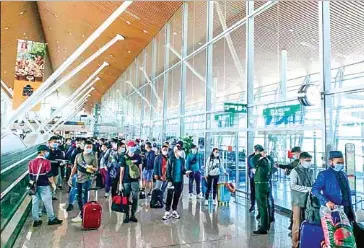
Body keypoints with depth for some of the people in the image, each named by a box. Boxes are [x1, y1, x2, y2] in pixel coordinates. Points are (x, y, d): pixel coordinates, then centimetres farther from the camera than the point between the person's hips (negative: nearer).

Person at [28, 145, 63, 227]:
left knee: (35, 203, 10)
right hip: (44, 186, -6)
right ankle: (52, 219, 13)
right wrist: (53, 184, -4)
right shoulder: (46, 162, -14)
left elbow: (30, 175, 11)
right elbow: (49, 175, -14)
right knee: (47, 202, 3)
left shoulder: (31, 162, 5)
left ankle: (36, 220, 18)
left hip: (35, 186, 6)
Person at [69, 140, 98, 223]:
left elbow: (96, 169, -5)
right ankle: (82, 212, 28)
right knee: (78, 197, 12)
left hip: (87, 179, -5)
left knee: (84, 197, -4)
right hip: (78, 179, 5)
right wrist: (70, 177, 10)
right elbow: (75, 167, 12)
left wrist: (91, 167, -25)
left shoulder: (93, 157, -5)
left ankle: (82, 215, 5)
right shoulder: (78, 155, 7)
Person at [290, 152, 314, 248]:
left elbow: (312, 184, 15)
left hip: (308, 200, 5)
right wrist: (307, 189, -17)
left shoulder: (310, 171, 11)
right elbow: (293, 185, -15)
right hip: (298, 201, -5)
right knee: (297, 223, 0)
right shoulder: (295, 171, -8)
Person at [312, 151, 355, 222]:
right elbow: (315, 190, -13)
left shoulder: (344, 174, 16)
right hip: (332, 209, -6)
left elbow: (348, 192, 19)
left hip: (346, 209, 6)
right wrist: (326, 202, -25)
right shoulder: (324, 174, -5)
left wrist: (351, 210, 14)